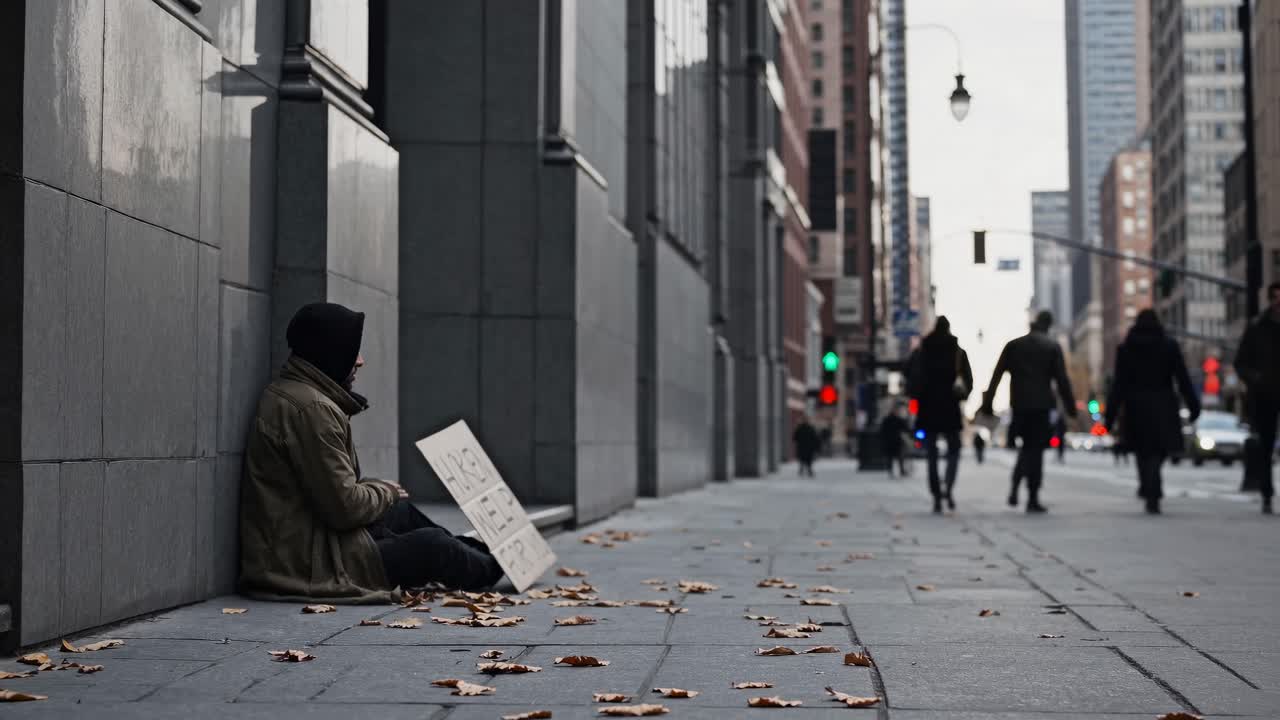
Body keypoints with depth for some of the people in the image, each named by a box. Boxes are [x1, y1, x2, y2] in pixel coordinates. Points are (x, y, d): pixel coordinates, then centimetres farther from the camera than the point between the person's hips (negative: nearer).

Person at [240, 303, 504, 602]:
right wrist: (386, 491, -3)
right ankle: (494, 569, 30)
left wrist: (376, 489, 7)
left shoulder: (289, 392, 10)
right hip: (311, 564, -10)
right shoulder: (311, 408, -22)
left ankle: (482, 557, 36)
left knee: (403, 511, 22)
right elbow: (345, 507, -22)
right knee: (431, 544, 3)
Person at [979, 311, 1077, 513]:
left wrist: (987, 403, 5)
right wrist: (1070, 407, 0)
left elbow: (997, 375, 3)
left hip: (1018, 404, 3)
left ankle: (1015, 485, -4)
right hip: (1041, 404, -3)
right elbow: (1061, 379, -4)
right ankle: (1033, 499, -6)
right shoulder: (1052, 347, 0)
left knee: (1027, 445, 18)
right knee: (1036, 449, 1)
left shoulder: (1013, 345, 7)